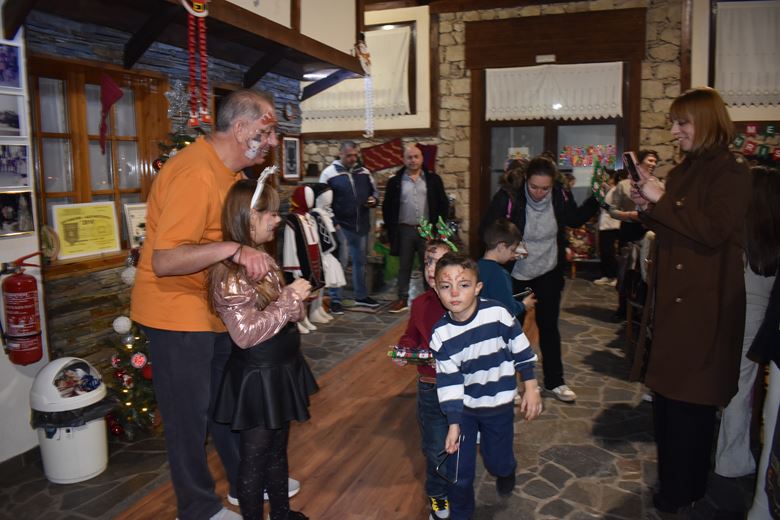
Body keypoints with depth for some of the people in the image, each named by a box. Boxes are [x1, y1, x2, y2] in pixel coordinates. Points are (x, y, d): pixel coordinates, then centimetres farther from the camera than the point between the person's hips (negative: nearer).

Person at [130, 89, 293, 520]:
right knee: (190, 413, 7)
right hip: (176, 311, -9)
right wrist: (232, 249, -40)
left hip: (213, 308, 9)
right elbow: (164, 261, -31)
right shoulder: (195, 175, -25)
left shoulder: (223, 169, 6)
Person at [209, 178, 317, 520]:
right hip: (258, 377, -9)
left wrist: (297, 303, -7)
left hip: (281, 368, 9)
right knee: (255, 455, 9)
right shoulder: (230, 272, -23)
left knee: (278, 448, 23)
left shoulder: (262, 260, 5)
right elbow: (246, 334, -26)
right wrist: (290, 298, -23)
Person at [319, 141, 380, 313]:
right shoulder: (329, 173, -6)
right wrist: (332, 223, -12)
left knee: (360, 261, 16)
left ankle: (361, 296, 30)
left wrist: (374, 199, -6)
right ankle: (334, 300, 6)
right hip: (341, 226, -5)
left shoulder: (364, 172, 8)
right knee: (339, 262, -4)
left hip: (362, 226, 6)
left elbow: (374, 191, 19)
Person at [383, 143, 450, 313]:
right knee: (404, 267, 8)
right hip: (404, 230, 1)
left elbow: (443, 204, 5)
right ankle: (402, 299, 18)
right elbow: (387, 208, 6)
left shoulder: (433, 180, 4)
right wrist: (390, 229, 0)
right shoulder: (395, 182, 3)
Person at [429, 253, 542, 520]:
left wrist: (531, 388, -4)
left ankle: (507, 471, 54)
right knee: (459, 470, 3)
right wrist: (453, 423, -12)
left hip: (499, 405, 0)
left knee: (497, 461, 15)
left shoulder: (497, 314, -21)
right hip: (463, 407, 1)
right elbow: (448, 381, -12)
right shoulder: (441, 334, -16)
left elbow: (522, 351, -7)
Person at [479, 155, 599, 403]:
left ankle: (554, 382, 30)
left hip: (548, 273, 3)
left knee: (549, 327, 14)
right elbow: (486, 231, -17)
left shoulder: (559, 195, -12)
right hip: (515, 274, -3)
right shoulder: (508, 195, -23)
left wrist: (596, 199, -10)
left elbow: (576, 219, 5)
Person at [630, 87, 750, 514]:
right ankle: (673, 481, 33)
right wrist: (647, 207, 0)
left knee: (690, 398, 2)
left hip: (704, 302, -8)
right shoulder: (684, 170, 13)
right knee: (667, 389, 15)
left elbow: (713, 230, -23)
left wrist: (661, 200, -20)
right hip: (674, 296, 8)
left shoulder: (730, 170, -11)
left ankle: (684, 493, 19)